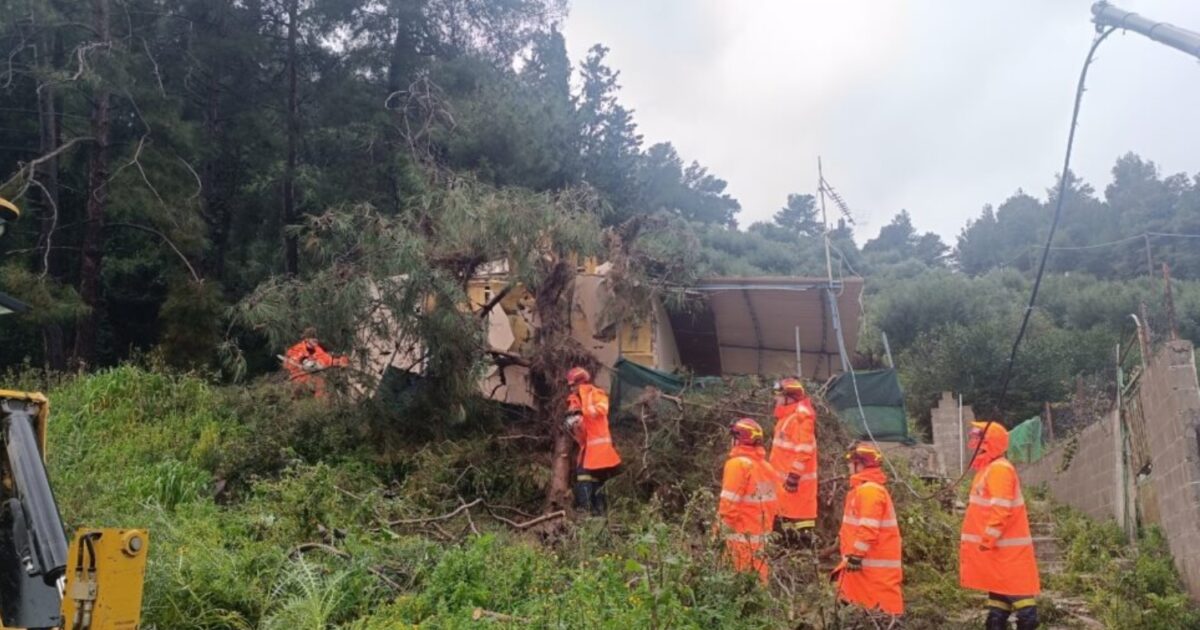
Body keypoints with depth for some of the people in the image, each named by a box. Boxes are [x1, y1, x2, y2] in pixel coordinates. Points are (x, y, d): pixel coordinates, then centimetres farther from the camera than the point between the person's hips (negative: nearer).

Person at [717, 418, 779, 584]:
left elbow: (730, 501, -18)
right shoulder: (765, 465, 11)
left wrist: (724, 526, -10)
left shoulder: (738, 463, -14)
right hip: (761, 532, 8)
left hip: (742, 533, -8)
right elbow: (769, 500, 14)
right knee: (758, 577, 14)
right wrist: (767, 526, 19)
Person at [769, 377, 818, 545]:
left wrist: (794, 475, -25)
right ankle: (790, 547, 27)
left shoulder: (801, 419, -18)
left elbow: (804, 451, -24)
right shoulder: (787, 417, 15)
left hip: (796, 478, -11)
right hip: (785, 476, 11)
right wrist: (777, 472, 24)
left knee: (800, 511, -7)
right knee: (786, 511, 17)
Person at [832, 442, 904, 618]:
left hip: (874, 565, -11)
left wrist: (856, 554, -23)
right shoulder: (864, 488, 17)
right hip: (868, 562, 11)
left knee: (881, 606, -9)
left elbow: (868, 528, -25)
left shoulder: (869, 490, -17)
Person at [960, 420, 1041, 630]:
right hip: (998, 545, 10)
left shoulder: (999, 469, -17)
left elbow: (1001, 510, -23)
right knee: (998, 589, 13)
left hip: (1006, 547, -10)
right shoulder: (988, 468, 15)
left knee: (1016, 589, -6)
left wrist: (987, 540, -22)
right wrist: (986, 540, 20)